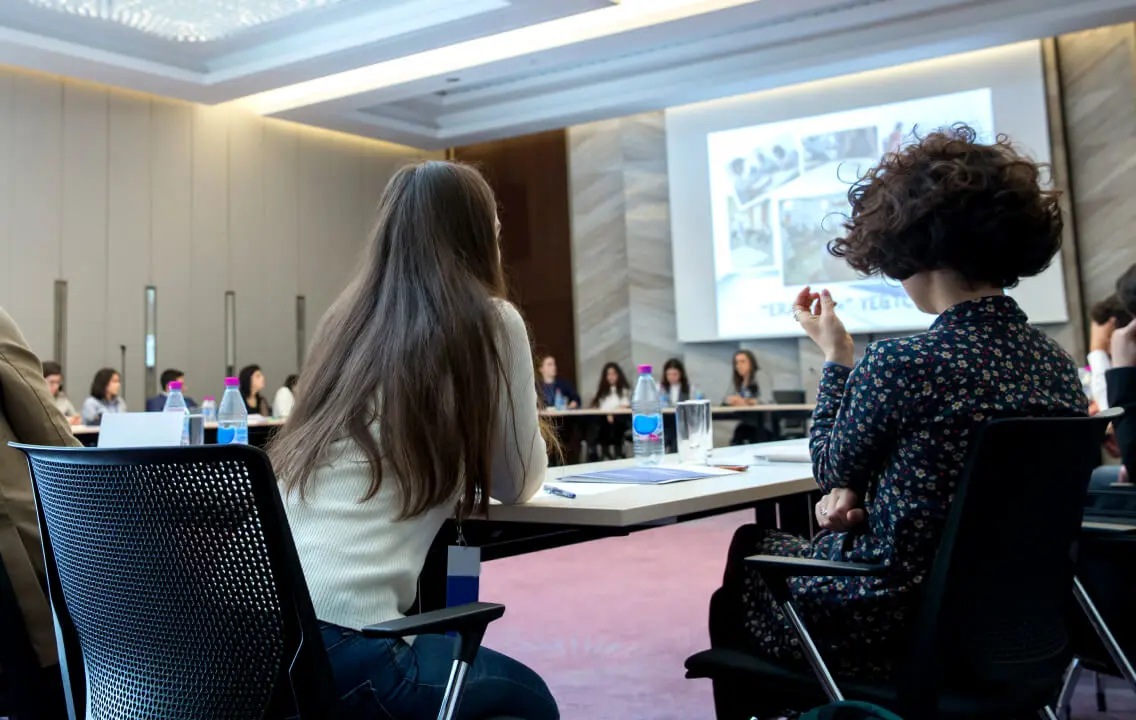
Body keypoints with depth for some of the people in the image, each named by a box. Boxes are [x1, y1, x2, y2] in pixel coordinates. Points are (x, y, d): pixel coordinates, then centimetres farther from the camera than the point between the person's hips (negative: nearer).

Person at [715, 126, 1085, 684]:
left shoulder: (899, 365, -24)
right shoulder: (1060, 366, -1)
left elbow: (831, 470, -6)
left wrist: (835, 356, 2)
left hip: (893, 628, -7)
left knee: (749, 548, 21)